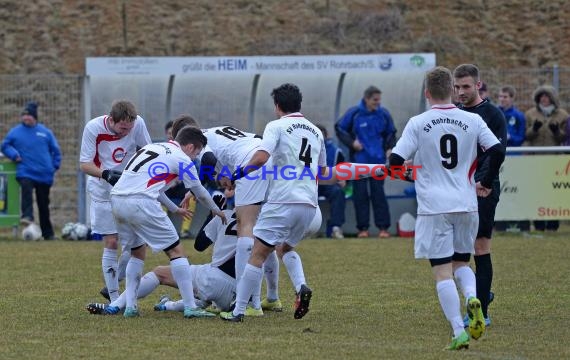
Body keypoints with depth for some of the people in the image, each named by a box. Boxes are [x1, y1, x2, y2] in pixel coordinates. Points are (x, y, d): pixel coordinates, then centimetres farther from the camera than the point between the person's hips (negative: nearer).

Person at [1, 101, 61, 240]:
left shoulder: (45, 132, 6)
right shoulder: (15, 132, 4)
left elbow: (55, 150, 14)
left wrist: (54, 165, 5)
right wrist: (14, 155, -7)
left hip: (44, 174, 2)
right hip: (25, 172, -2)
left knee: (44, 203, 9)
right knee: (26, 188, -34)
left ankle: (48, 233, 18)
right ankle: (27, 216, -48)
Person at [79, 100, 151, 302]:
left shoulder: (138, 124, -14)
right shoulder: (93, 128, -20)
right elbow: (84, 164, -16)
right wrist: (106, 175, -32)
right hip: (103, 192, -3)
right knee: (111, 242, -5)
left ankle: (112, 285, 15)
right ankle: (114, 297, 2)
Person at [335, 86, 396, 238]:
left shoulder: (384, 114, 1)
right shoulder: (354, 113, -6)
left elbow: (391, 133, 16)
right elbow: (340, 128, 3)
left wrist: (389, 148, 1)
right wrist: (351, 142, -9)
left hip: (378, 160, 1)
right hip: (359, 160, -1)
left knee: (378, 192, -1)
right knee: (360, 194, 1)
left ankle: (383, 227, 2)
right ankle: (363, 228, 8)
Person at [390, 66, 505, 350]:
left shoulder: (417, 123, -4)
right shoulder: (472, 121, 3)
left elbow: (395, 161, -8)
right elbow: (498, 151, -3)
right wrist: (486, 183, 12)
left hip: (434, 207, -3)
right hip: (466, 206, 3)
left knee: (442, 271, 0)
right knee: (461, 262, 20)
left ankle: (459, 332, -10)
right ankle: (472, 297, -12)